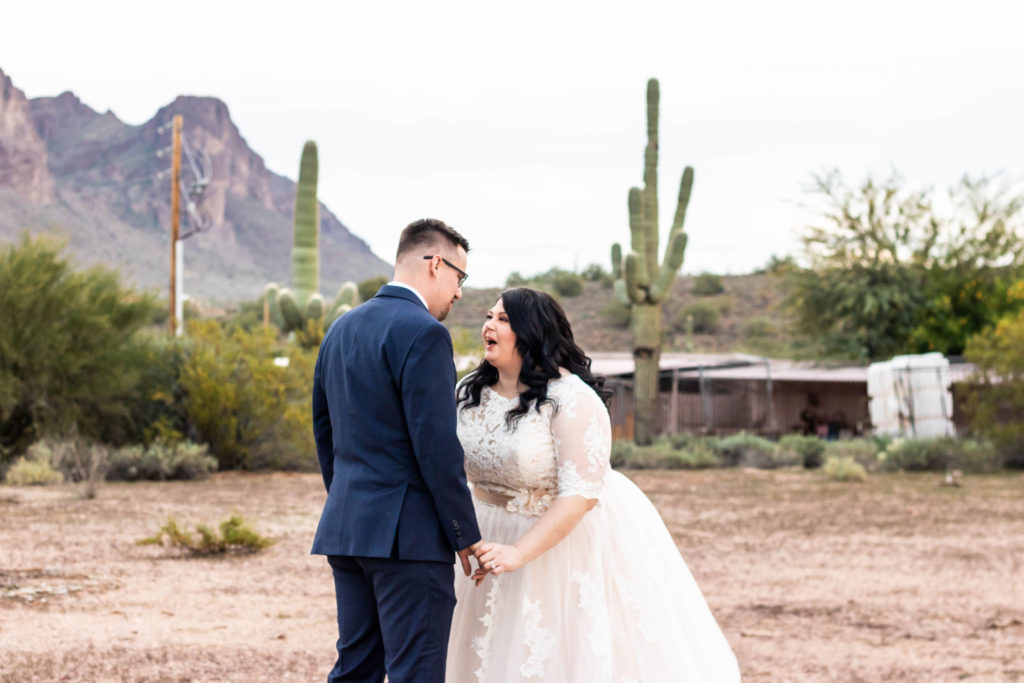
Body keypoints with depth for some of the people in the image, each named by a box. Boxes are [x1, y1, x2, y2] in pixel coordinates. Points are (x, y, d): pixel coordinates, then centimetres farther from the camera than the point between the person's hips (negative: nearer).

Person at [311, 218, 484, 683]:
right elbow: (437, 446, -17)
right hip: (408, 533, -9)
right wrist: (466, 536, -10)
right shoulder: (423, 333, -13)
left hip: (345, 527, 9)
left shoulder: (341, 329, 14)